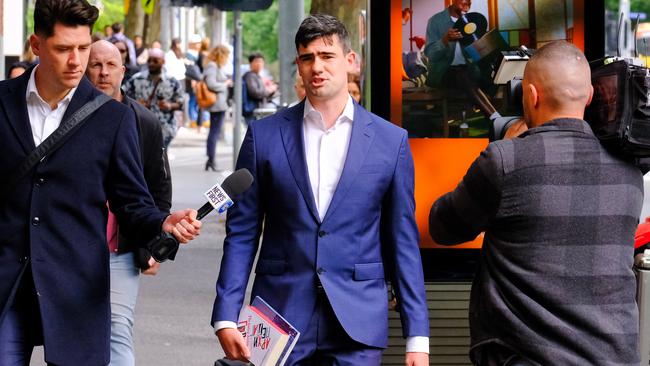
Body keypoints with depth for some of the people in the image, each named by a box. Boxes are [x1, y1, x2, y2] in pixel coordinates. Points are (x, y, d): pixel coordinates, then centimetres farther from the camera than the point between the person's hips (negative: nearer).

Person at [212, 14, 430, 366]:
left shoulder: (391, 141, 4)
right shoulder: (264, 135, 4)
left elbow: (403, 243, 5)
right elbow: (241, 233, 5)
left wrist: (417, 337, 1)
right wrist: (226, 318, -5)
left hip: (357, 323, 0)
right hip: (280, 317, 0)